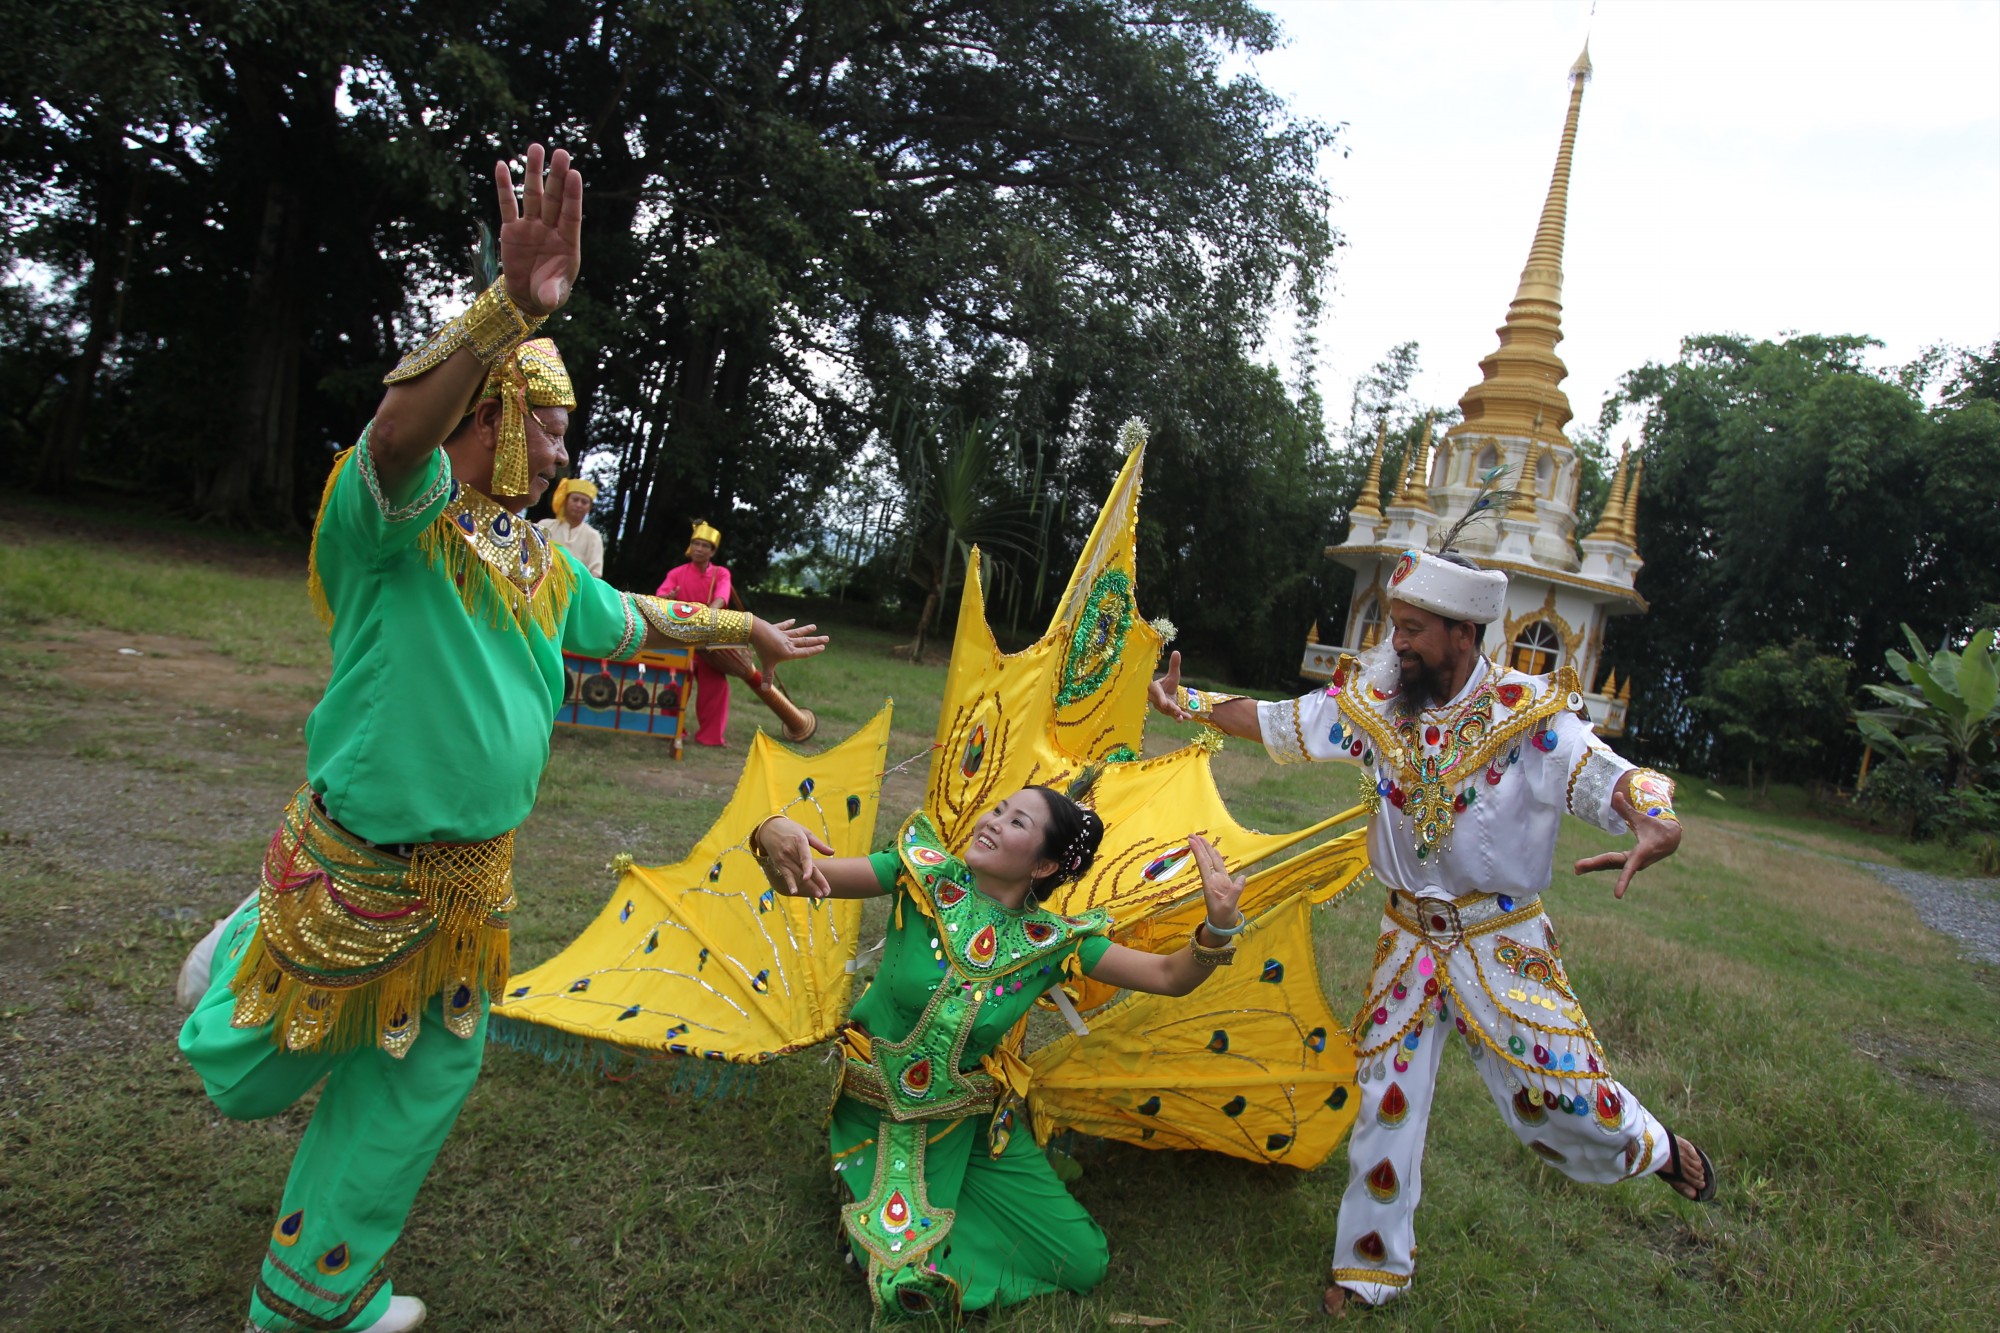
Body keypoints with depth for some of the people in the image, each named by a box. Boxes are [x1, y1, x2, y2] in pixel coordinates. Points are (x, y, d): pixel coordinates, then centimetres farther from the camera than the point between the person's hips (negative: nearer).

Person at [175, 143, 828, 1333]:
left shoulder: (541, 566, 8)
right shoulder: (401, 514, -17)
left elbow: (639, 617, 23)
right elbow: (401, 426, -39)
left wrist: (749, 632, 31)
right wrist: (515, 306, -52)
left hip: (476, 877, 7)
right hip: (361, 868, -7)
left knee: (414, 1090, 18)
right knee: (255, 1079, 18)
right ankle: (245, 953, 52)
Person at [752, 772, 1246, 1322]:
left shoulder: (1053, 941, -12)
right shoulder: (925, 876, -18)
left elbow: (1171, 976, -13)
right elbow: (801, 880, -22)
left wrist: (1219, 928, -34)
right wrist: (773, 833, -45)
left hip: (969, 1125, 3)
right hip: (878, 1114, -3)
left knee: (1085, 1264, 4)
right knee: (905, 1287, -13)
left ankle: (951, 1202, 22)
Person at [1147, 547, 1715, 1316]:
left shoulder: (1529, 712, -16)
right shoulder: (1375, 700, -6)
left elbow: (1609, 778, -24)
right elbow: (1275, 723, 1)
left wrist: (1656, 827, -45)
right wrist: (1187, 702, -6)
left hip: (1503, 942, -3)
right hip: (1410, 938, 3)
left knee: (1561, 1091, 2)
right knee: (1385, 1099, 8)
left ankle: (1652, 1150, 40)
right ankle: (1372, 1266, 27)